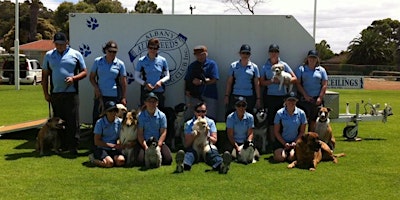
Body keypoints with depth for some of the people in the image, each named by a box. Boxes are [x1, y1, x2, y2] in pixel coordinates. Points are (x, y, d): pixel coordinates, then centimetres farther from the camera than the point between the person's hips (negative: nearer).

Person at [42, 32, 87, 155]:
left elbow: (84, 72, 6)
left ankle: (73, 146, -2)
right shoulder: (49, 55, 11)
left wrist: (74, 78, -14)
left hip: (71, 93, -3)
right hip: (55, 94, 3)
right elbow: (44, 75, 13)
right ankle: (62, 145, 17)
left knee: (73, 121, -5)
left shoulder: (76, 54, 4)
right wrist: (46, 93, 6)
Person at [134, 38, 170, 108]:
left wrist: (161, 81, -10)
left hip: (159, 92, 1)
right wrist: (145, 83, -12)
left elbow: (167, 76, 10)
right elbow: (136, 77, 4)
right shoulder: (142, 61, 0)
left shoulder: (162, 60, 3)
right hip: (146, 92, -1)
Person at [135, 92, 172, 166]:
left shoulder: (161, 115, 4)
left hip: (158, 142, 1)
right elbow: (140, 134, -3)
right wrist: (145, 147, -15)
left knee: (168, 159, -22)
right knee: (140, 161, -27)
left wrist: (158, 146, -15)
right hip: (144, 143, -1)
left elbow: (163, 133, 0)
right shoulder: (141, 116, 1)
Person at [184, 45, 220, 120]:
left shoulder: (211, 64, 3)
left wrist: (201, 82, -10)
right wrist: (187, 90, -5)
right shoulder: (192, 66, 13)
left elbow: (213, 80, -5)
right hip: (194, 96, 3)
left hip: (209, 95, -2)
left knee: (210, 119, -1)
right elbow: (187, 80, 11)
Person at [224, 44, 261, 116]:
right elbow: (229, 82, 9)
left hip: (249, 97, 0)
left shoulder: (254, 67, 7)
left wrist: (258, 99, 3)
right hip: (235, 96, 0)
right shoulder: (233, 66, 8)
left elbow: (257, 84, 7)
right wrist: (226, 96, 3)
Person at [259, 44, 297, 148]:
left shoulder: (284, 65, 7)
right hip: (270, 96, 0)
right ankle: (272, 141, 7)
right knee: (271, 120, 0)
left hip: (282, 96, 0)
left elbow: (294, 79, 3)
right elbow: (262, 82, 4)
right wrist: (272, 81, -12)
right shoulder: (265, 66, 9)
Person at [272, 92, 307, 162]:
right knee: (280, 157, -23)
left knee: (292, 156, -26)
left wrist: (295, 142, -8)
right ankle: (284, 151, 12)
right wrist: (284, 143, -8)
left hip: (295, 141, 0)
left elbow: (302, 132, 5)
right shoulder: (279, 113, -4)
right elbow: (276, 131, -1)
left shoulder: (301, 113, -1)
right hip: (281, 140, 0)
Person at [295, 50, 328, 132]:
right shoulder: (301, 69, 7)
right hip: (304, 99, -1)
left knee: (313, 120, 4)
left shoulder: (321, 70, 11)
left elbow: (324, 85, 6)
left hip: (316, 99, 1)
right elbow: (298, 83, 1)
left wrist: (320, 97, -4)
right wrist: (305, 95, -8)